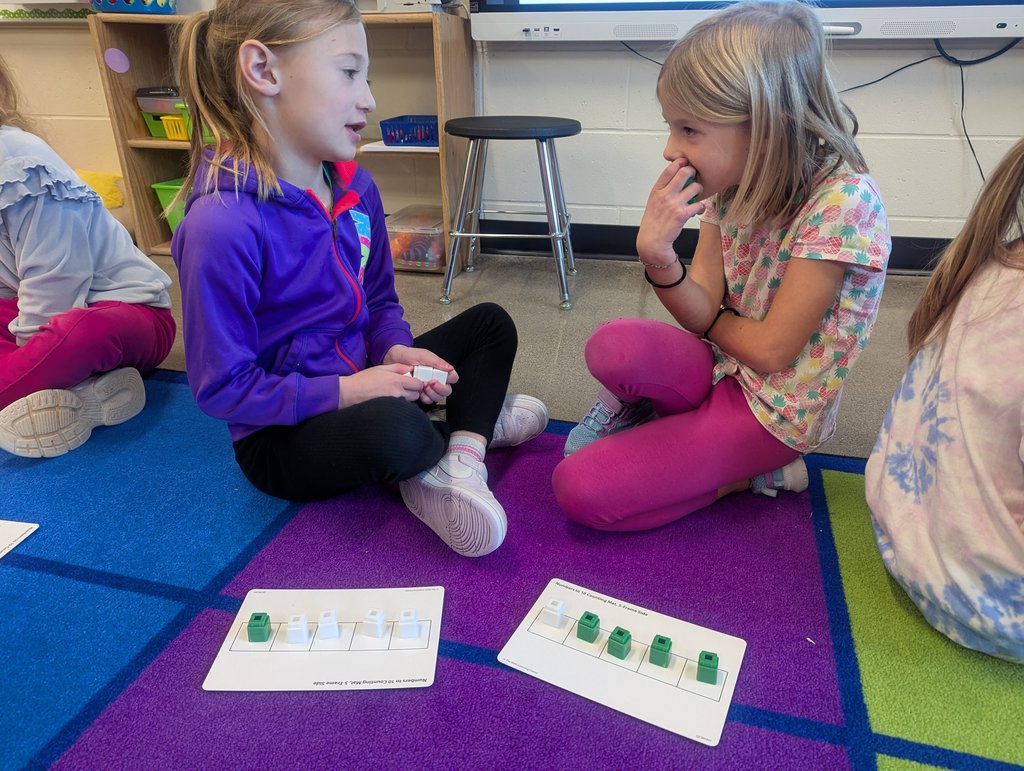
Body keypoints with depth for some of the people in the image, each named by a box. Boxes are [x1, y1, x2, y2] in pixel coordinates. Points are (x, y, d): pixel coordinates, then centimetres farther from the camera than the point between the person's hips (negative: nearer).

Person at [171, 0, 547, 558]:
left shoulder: (356, 189, -3)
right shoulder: (222, 226, -26)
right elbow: (221, 388, -22)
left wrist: (397, 351, -13)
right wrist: (345, 391, -26)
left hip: (359, 383, 8)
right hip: (280, 434, -8)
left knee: (489, 323, 9)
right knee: (395, 428, -38)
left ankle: (463, 460, -10)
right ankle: (468, 420, -3)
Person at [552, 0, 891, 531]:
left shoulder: (843, 202, -23)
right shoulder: (734, 183, -3)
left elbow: (769, 350, -20)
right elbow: (706, 317, -7)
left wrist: (709, 318, -3)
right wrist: (657, 256, -26)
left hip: (774, 407, -5)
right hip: (720, 367, 5)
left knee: (580, 490, -17)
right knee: (615, 346, -31)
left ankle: (748, 475, 3)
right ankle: (632, 410, 4)